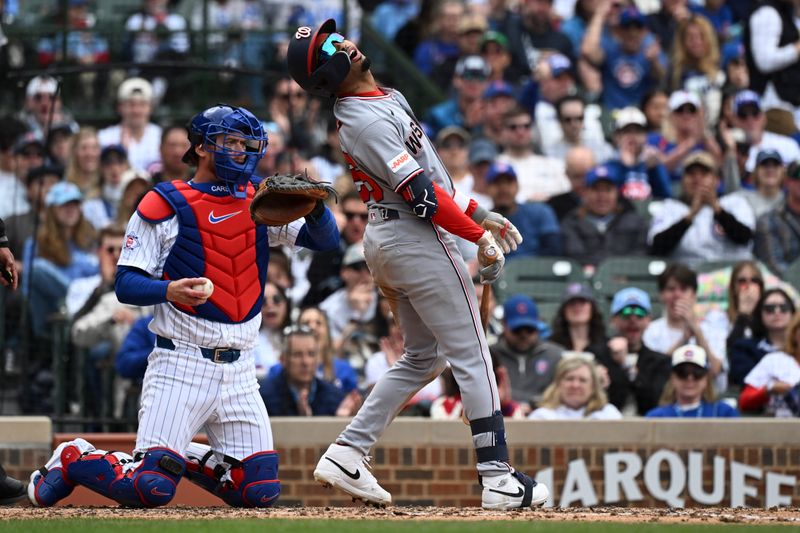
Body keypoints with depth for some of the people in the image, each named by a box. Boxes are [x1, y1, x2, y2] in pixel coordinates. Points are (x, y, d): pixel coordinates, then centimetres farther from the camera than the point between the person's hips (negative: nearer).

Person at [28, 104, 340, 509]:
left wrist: (313, 207, -18)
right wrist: (169, 290, -26)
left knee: (260, 491, -1)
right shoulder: (165, 206, -3)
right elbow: (126, 284, -6)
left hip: (240, 371, 5)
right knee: (151, 488, -16)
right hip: (181, 364, -5)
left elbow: (326, 239, 3)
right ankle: (73, 460, 13)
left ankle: (184, 458, 24)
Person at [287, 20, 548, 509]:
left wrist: (479, 214, 13)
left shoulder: (385, 99, 11)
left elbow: (427, 170, 17)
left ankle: (347, 454, 12)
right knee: (472, 357, -5)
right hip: (419, 240, -10)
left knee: (424, 356, 17)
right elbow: (420, 193, -23)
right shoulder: (369, 119, -20)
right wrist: (480, 237, -17)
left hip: (385, 241, 10)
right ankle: (499, 478, -5)